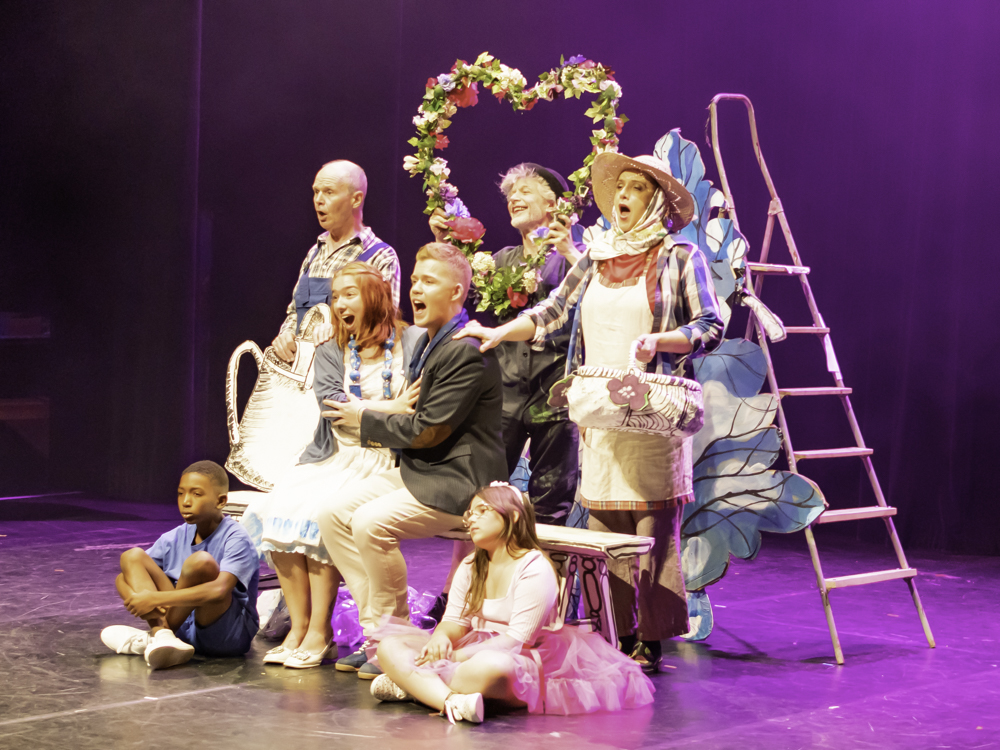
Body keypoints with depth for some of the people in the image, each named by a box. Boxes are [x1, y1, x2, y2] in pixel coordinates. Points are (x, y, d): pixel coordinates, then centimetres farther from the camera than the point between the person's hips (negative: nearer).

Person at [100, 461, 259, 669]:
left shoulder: (236, 539, -13)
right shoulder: (174, 538, 6)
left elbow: (220, 590, -30)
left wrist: (156, 598, -30)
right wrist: (137, 601, -21)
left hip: (233, 634, -6)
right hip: (187, 629, 6)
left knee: (201, 561, -31)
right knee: (132, 556, -4)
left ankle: (152, 636, -16)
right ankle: (162, 636, -25)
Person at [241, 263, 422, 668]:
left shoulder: (414, 343, 2)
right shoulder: (329, 353, 15)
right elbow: (331, 404, -3)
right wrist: (389, 408, -15)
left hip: (385, 460, -4)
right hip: (333, 457, 5)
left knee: (319, 514, -28)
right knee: (278, 509, -20)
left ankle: (319, 631, -18)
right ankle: (298, 626, -14)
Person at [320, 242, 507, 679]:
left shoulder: (466, 351, -17)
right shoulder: (428, 342, 16)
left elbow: (428, 430, -19)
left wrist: (366, 419, -6)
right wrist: (381, 427, 6)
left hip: (457, 482, -10)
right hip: (417, 471, 10)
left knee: (371, 523, -27)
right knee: (333, 512, -2)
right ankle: (374, 629, 1)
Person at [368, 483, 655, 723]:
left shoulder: (535, 569, -12)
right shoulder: (470, 567, 13)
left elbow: (516, 640, -19)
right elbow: (455, 621, 8)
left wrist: (458, 656, -26)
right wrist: (441, 637, -18)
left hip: (521, 661, -8)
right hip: (475, 650, 8)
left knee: (489, 666, -45)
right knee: (389, 647, -13)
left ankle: (413, 685, -29)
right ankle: (451, 700, -36)